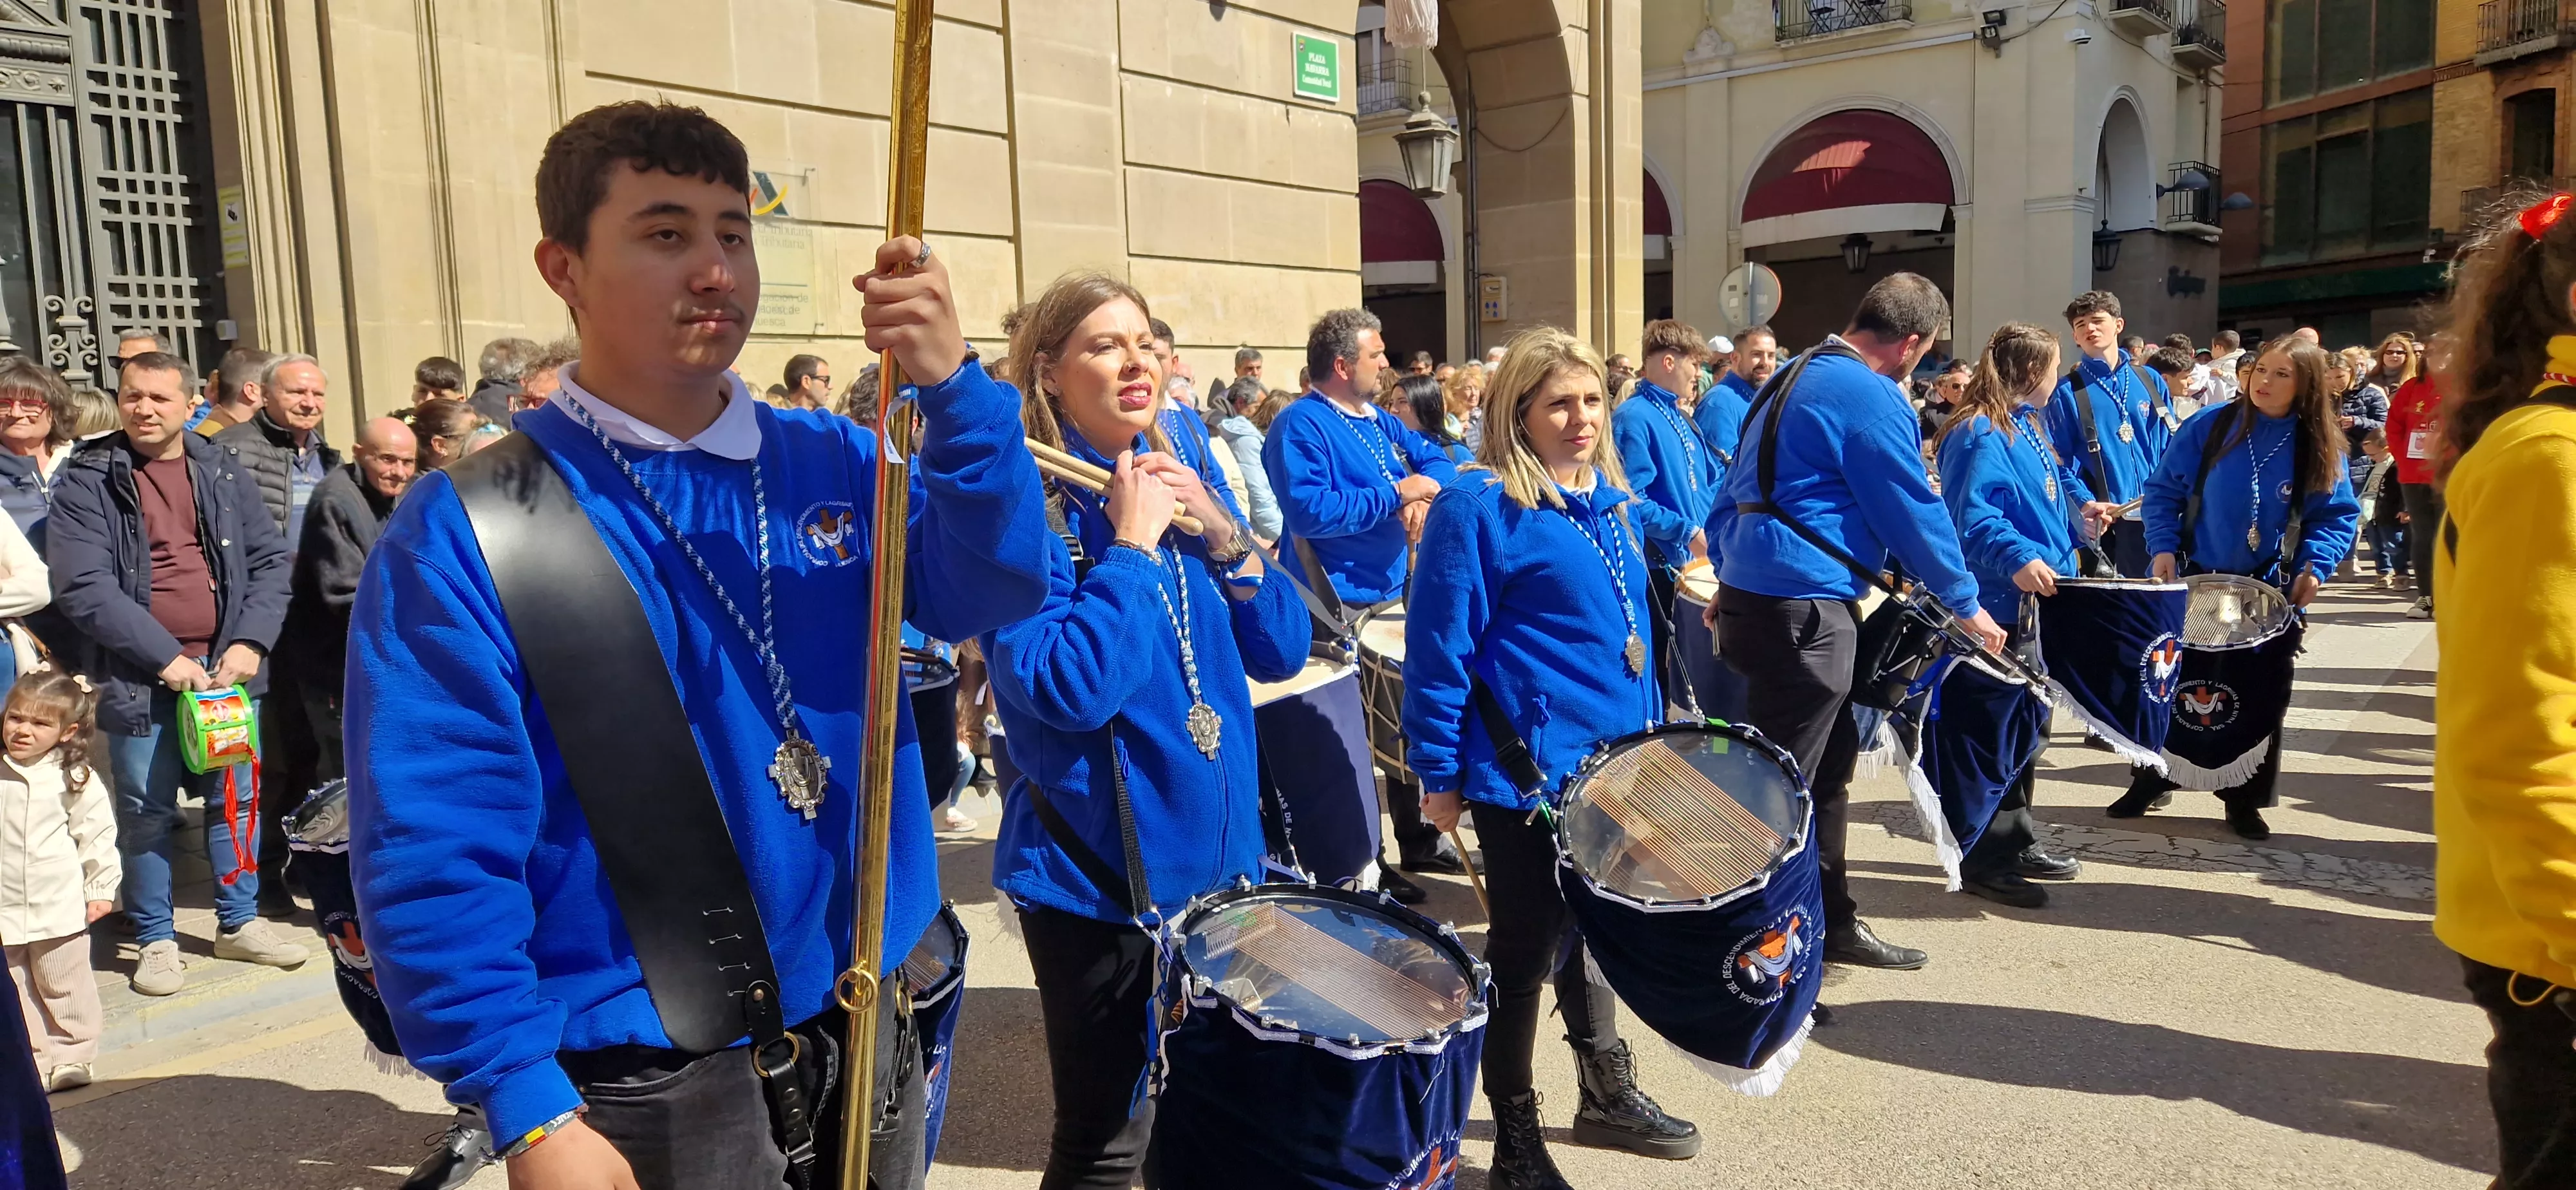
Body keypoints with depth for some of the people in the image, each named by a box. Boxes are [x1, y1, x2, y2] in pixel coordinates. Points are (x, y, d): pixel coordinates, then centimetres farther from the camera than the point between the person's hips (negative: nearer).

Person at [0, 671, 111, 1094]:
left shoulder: (77, 780, -5)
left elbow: (97, 837, 1)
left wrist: (101, 889, 0)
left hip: (59, 908, -2)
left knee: (63, 986, 7)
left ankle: (72, 1056, 19)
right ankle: (36, 1058, 21)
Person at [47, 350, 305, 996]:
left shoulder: (225, 475, 6)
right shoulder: (87, 482, -4)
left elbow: (269, 561, 4)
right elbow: (82, 587, -12)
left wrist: (251, 642, -9)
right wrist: (165, 657, -17)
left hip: (227, 666, 3)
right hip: (137, 675, -3)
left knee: (236, 797, 11)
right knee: (147, 811, 7)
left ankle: (239, 923, 26)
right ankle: (155, 939, 22)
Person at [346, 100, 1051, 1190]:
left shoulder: (835, 463, 2)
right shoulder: (463, 532, -12)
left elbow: (990, 590, -11)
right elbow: (430, 848, -14)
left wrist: (953, 388, -26)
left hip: (872, 1033, 5)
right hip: (647, 1088, -4)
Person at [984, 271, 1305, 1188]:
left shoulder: (1179, 481, 6)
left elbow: (1282, 651, 4)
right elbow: (1066, 689, -28)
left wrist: (1219, 534, -9)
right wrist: (1132, 542, -21)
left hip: (1216, 854, 6)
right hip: (1097, 873, -6)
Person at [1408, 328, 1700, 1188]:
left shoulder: (1608, 498, 9)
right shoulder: (1478, 507, -16)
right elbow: (1438, 649, -16)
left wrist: (1651, 730, 19)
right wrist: (1439, 773, -15)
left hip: (1614, 760, 8)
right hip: (1527, 770, -8)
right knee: (1528, 946, 4)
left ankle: (1608, 1093, 39)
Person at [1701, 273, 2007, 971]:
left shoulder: (1797, 377, 16)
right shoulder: (1873, 398, -13)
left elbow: (1735, 491, 19)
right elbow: (1912, 511, -9)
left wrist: (1729, 582, 24)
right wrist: (1966, 604, 3)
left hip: (1749, 592, 10)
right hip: (1803, 611, -10)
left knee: (1828, 764, 19)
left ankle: (1831, 921, 29)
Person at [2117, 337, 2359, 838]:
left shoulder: (2319, 446, -3)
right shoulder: (2210, 426, -5)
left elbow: (2338, 514, 1)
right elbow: (2163, 490, -2)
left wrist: (2315, 566, -15)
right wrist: (2163, 546, -15)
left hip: (2271, 591, 1)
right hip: (2196, 581, 0)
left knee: (2260, 698, 6)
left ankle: (2245, 800, 20)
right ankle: (2149, 782, 22)